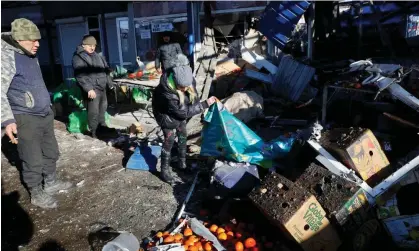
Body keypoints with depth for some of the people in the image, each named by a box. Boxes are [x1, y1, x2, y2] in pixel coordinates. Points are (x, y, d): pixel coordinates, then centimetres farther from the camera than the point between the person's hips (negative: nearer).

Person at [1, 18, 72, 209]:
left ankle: (51, 183, 37)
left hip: (45, 114, 9)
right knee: (33, 161, 3)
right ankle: (36, 194, 21)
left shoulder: (31, 56, 11)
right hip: (26, 119, -9)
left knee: (51, 152, 19)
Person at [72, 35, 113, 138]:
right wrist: (88, 89, -27)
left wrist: (110, 83, 21)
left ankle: (102, 126, 35)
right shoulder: (78, 57, -10)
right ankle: (93, 131, 5)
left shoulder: (97, 56, 17)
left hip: (102, 87, 9)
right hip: (92, 89, -8)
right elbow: (80, 76, -20)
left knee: (103, 108, 19)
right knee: (94, 111, -7)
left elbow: (106, 70, 24)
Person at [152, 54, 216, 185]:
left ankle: (182, 162, 31)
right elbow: (184, 112, -37)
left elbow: (194, 97, -7)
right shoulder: (167, 92, -44)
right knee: (170, 138, -8)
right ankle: (165, 170, 5)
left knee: (182, 134, 13)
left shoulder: (188, 80, -28)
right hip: (165, 112, -6)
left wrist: (202, 111, -9)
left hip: (179, 109, 6)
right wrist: (205, 104, -38)